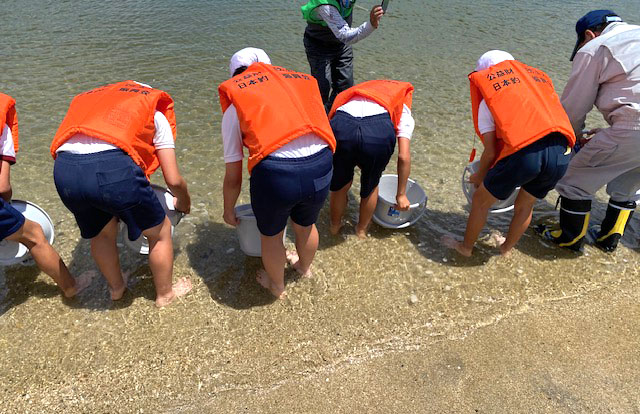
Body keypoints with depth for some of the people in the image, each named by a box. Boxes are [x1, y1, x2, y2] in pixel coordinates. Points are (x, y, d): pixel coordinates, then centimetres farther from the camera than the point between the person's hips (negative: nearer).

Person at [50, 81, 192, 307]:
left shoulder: (87, 99, 36)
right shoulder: (156, 115, 22)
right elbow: (173, 180, 15)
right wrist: (184, 203, 36)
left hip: (64, 167, 5)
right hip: (114, 167, -5)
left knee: (101, 234, 32)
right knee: (160, 232, 20)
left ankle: (116, 288, 54)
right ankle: (165, 294, 39)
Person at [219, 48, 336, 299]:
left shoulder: (235, 105, 14)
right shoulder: (301, 82, 22)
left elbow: (233, 176, 15)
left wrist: (229, 211, 32)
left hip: (275, 172, -3)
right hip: (321, 167, 4)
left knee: (271, 234, 27)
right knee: (306, 224, 33)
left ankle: (277, 286, 54)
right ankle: (305, 268, 64)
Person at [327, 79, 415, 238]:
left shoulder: (351, 95, 41)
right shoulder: (403, 110, 32)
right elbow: (404, 157, 19)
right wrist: (401, 194, 30)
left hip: (341, 125, 2)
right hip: (380, 132, -2)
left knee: (339, 185, 29)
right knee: (370, 186, 28)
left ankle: (335, 225, 51)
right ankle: (362, 229, 48)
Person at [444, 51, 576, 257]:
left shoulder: (487, 101, 12)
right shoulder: (538, 76, 27)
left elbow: (491, 152, 7)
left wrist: (479, 176, 27)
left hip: (524, 152, -5)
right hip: (561, 154, 5)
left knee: (481, 200, 20)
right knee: (524, 205, 29)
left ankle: (466, 247, 37)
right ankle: (507, 247, 48)